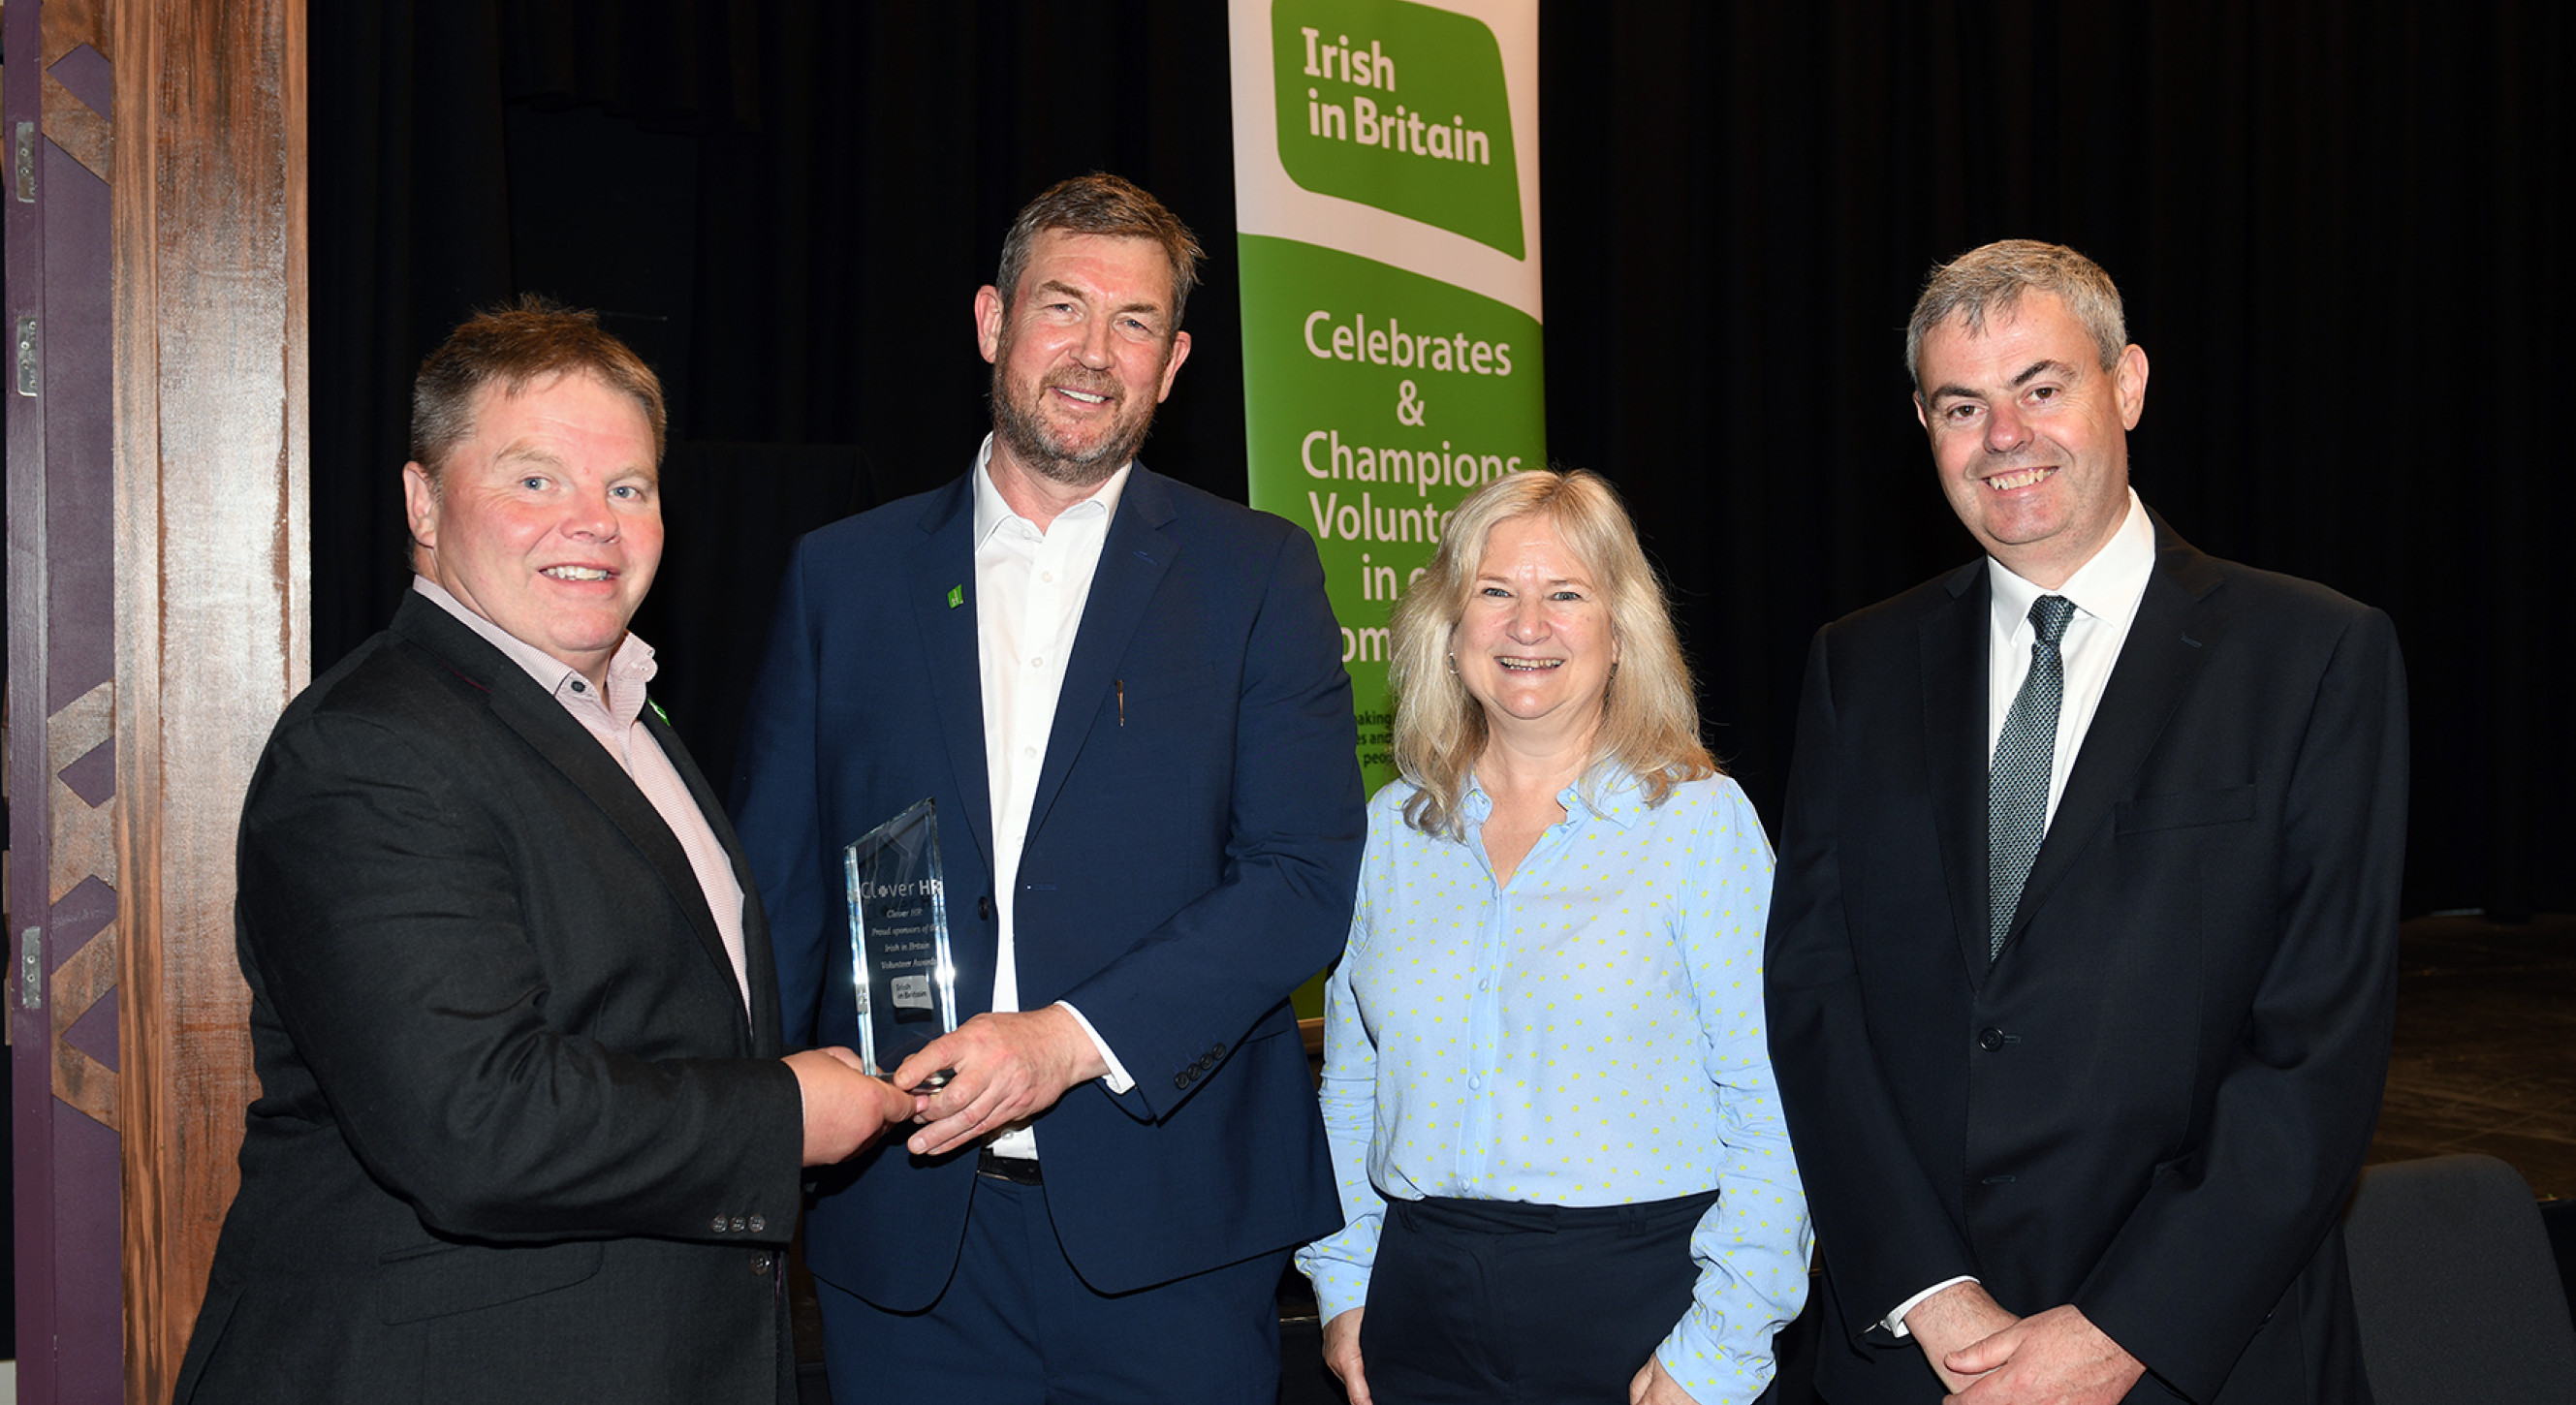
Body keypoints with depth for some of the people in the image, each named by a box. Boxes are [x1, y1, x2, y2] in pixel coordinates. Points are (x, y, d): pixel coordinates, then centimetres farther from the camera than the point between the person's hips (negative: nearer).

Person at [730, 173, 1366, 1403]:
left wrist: (1073, 1037, -16)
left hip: (1169, 1226, -1)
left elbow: (1308, 875, -6)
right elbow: (776, 885, 8)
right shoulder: (844, 575, 7)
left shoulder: (1258, 573, 2)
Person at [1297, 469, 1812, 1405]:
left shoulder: (1703, 820, -6)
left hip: (1640, 1300, -3)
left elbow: (1772, 1109, -10)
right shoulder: (1387, 833, 6)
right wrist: (1343, 1280, 4)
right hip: (1422, 1317, 3)